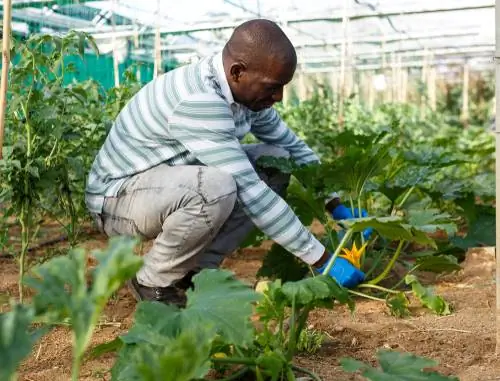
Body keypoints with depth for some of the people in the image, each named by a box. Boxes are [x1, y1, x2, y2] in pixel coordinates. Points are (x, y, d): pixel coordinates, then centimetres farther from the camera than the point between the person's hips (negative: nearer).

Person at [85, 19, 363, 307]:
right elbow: (249, 192, -34)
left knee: (277, 162, -3)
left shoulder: (244, 88, -5)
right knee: (215, 188, -37)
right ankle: (153, 283, -9)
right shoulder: (198, 102, -33)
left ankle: (198, 268, 0)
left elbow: (294, 148, 6)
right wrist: (319, 256, -28)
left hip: (173, 182, 9)